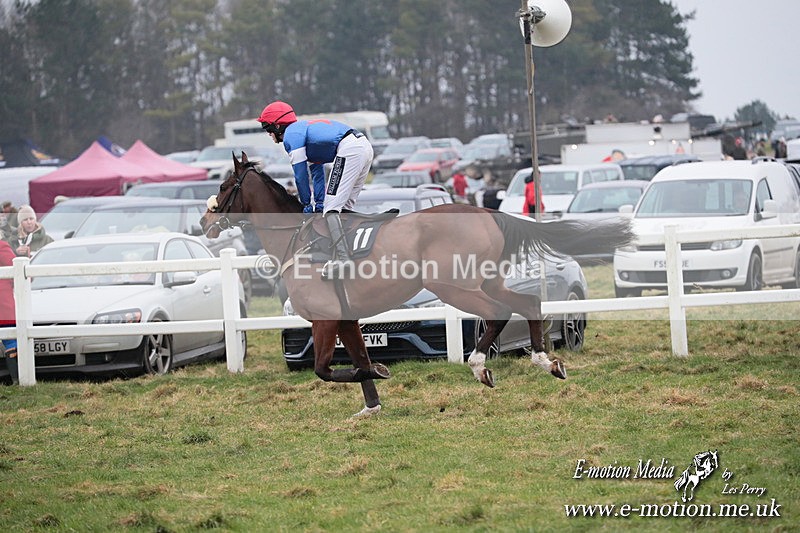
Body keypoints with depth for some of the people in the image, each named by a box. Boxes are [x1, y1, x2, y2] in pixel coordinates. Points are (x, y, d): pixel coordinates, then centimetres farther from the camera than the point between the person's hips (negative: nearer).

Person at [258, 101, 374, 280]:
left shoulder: (291, 135, 0)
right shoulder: (303, 128, 29)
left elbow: (300, 175, 1)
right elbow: (317, 172, 30)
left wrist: (306, 204, 12)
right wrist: (319, 203, 27)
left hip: (349, 151, -10)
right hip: (366, 146, 10)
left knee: (331, 209, -12)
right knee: (344, 207, 19)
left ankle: (342, 260, -23)